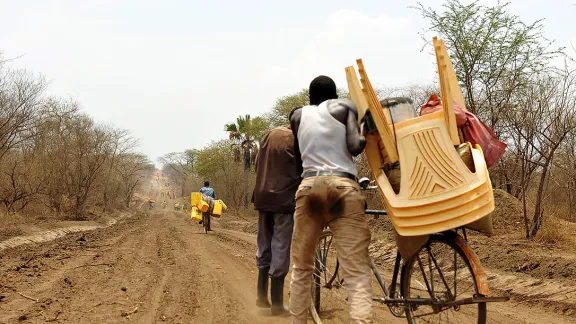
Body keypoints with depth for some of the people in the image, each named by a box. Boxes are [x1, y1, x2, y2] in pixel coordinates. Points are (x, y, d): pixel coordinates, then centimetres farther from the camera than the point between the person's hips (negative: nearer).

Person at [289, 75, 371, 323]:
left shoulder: (298, 115, 19)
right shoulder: (345, 106, 11)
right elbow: (354, 146, -3)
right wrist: (368, 135, 17)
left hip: (309, 186, 3)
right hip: (344, 187, -3)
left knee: (301, 269, 16)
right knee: (357, 274, -8)